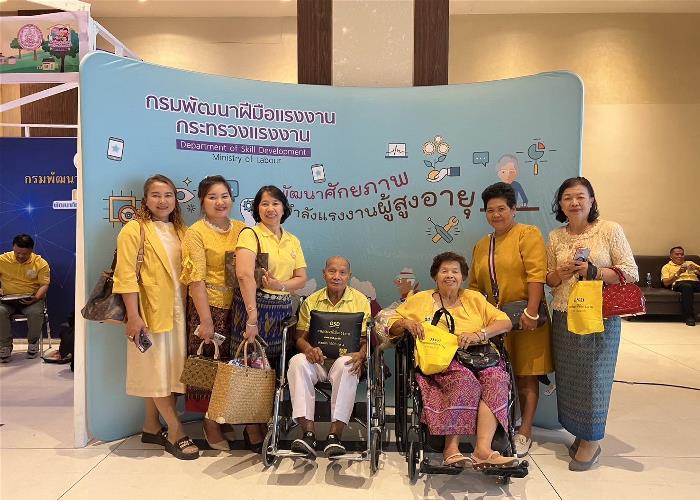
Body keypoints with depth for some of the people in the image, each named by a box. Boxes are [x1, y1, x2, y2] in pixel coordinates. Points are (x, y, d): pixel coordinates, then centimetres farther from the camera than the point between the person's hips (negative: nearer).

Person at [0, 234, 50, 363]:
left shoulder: (41, 263, -3)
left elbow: (44, 284, -5)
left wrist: (36, 298, -23)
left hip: (31, 300, -1)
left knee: (36, 313, -33)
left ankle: (33, 343, -4)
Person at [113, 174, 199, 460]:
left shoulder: (179, 230, 13)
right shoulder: (134, 229, -6)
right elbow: (127, 276, -12)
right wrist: (133, 316, -18)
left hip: (175, 310, 7)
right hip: (149, 311, -6)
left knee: (168, 369, 12)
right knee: (157, 370, -1)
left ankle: (152, 427, 25)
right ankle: (176, 433, 7)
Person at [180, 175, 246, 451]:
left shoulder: (241, 229, 8)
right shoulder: (196, 232, -5)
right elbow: (196, 279, -10)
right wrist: (205, 319, -14)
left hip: (237, 305, 4)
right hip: (208, 305, -4)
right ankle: (211, 424, 19)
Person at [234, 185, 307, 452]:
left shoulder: (292, 241, 13)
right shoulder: (250, 235, -6)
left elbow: (302, 278, 9)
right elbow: (245, 274, -21)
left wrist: (281, 285, -13)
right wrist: (252, 317, -28)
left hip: (282, 310, 5)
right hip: (253, 307, -5)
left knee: (274, 369, 9)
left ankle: (265, 426, 25)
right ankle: (253, 433, 16)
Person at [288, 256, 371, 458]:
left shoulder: (361, 301, 7)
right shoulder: (311, 301, 13)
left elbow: (367, 339, 3)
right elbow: (300, 336, 8)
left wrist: (361, 355, -19)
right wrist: (308, 349, -15)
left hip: (345, 359, -2)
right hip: (317, 359, 2)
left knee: (346, 365, -37)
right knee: (297, 361, -31)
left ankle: (335, 434, -31)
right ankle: (308, 432, -31)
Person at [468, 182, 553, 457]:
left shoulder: (528, 234, -3)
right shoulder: (481, 245, 16)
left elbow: (537, 275, -14)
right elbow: (475, 286, 18)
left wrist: (531, 312, -21)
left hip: (525, 320, -5)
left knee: (526, 376, 3)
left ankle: (524, 433, 12)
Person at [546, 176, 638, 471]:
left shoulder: (610, 230, -3)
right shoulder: (555, 237, 9)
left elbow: (631, 273, -5)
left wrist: (593, 272, -18)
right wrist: (560, 275, -8)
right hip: (563, 317, 4)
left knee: (593, 377, 2)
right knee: (568, 377, 8)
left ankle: (592, 441, 18)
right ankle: (580, 432, 27)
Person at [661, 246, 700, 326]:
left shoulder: (690, 263, 34)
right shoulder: (667, 267, 22)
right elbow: (666, 283, 6)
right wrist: (678, 273, -4)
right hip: (679, 283, -3)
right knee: (687, 286, -40)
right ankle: (689, 317, -42)